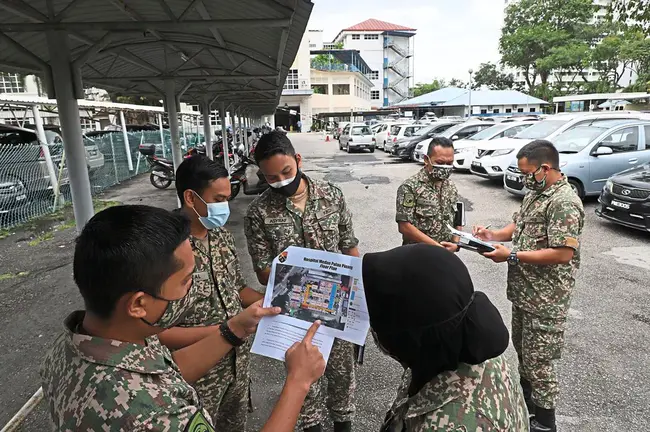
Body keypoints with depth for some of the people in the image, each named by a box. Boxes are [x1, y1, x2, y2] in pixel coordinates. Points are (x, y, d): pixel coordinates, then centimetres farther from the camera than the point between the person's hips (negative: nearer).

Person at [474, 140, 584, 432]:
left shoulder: (564, 203, -22)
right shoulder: (536, 193, 8)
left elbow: (563, 254, -28)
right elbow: (520, 225, 18)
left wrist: (511, 256, -26)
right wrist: (494, 235, -1)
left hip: (544, 300, -9)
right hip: (524, 292, 9)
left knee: (539, 360, 5)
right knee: (523, 351, 24)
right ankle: (526, 400, 44)